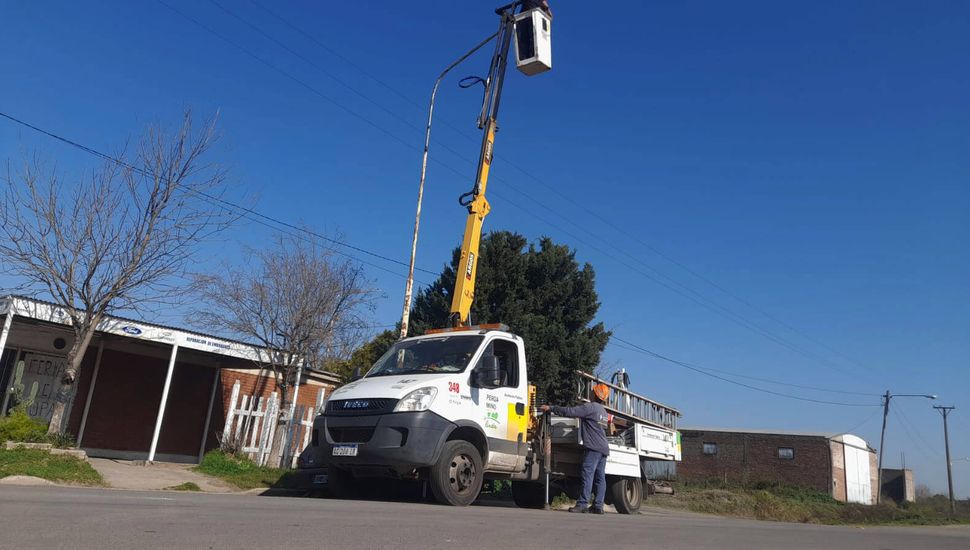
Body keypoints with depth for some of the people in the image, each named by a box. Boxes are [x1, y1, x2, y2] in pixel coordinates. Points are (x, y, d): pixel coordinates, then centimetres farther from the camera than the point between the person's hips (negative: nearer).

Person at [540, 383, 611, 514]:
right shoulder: (603, 411, 21)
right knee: (600, 477, 6)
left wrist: (550, 408, -8)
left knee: (588, 475, -12)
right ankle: (598, 505, 6)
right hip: (604, 448, 9)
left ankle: (582, 504, -15)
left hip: (593, 448, -9)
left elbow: (570, 411, -15)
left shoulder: (590, 407, -9)